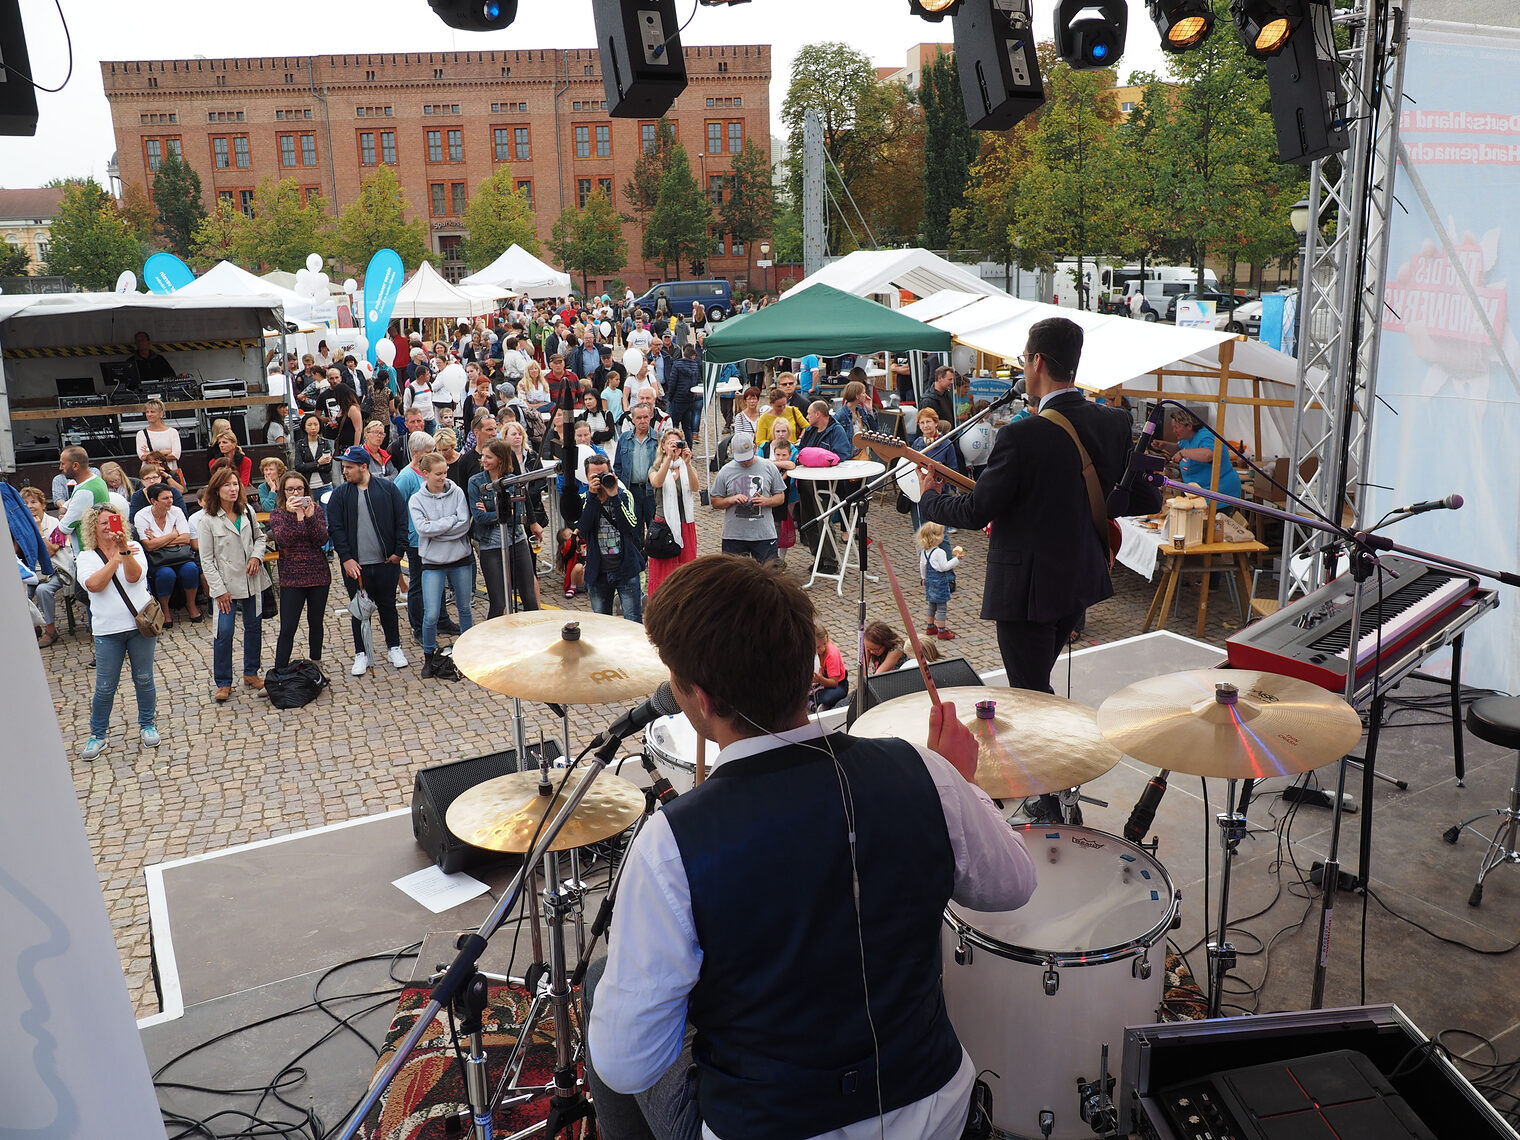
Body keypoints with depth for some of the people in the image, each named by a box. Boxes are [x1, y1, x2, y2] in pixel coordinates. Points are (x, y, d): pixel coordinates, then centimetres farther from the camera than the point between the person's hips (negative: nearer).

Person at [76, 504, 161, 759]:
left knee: (144, 680, 9)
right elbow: (94, 585, -14)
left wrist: (123, 550, -24)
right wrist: (116, 559, -11)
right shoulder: (86, 557, 5)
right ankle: (97, 734, 18)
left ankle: (147, 724, 26)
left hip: (140, 624, 0)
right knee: (105, 687, 3)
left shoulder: (133, 548, 5)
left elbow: (134, 576, -13)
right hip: (108, 630, 0)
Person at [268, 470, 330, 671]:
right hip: (291, 578, -2)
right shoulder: (277, 514, 0)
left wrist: (310, 516, -20)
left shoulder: (315, 509, 4)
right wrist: (292, 515, -27)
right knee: (287, 629, -4)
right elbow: (283, 540, -17)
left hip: (319, 575, 2)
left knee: (316, 623, 13)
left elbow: (322, 540, -8)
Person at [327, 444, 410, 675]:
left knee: (388, 605, 12)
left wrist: (398, 551, -5)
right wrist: (346, 558, -10)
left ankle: (394, 647, 27)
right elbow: (335, 528, -1)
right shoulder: (340, 494, 2)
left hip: (386, 562, 0)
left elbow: (401, 520, 1)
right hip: (355, 565, 0)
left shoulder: (387, 488, 0)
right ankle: (361, 654, 20)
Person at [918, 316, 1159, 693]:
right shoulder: (1115, 423, -3)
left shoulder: (1020, 436, -23)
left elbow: (976, 512, -16)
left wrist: (930, 497, 3)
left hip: (1028, 588, -7)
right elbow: (1148, 500, 3)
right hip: (1083, 579, 8)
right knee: (1036, 684, 25)